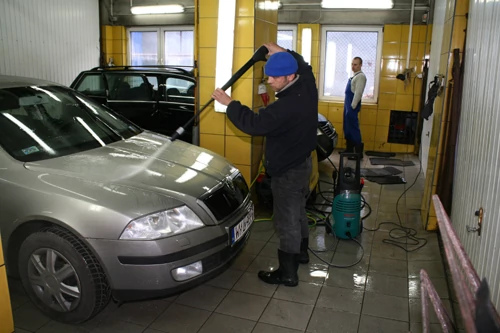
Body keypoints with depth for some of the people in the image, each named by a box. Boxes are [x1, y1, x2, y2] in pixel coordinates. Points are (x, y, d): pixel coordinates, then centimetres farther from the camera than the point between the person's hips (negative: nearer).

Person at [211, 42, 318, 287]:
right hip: (302, 162, 10)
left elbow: (253, 123, -30)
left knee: (287, 221, 1)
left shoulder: (287, 106, -33)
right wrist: (283, 52, 16)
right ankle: (301, 251, 44)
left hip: (288, 170, -10)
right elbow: (303, 66, 20)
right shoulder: (307, 85, -4)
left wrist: (228, 103, -19)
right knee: (298, 212, 25)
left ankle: (287, 273, 14)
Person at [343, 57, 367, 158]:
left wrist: (353, 106, -22)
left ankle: (358, 152, -4)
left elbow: (358, 93, -20)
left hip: (352, 105, -10)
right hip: (348, 104, 10)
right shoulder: (354, 76, 17)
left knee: (353, 128, -8)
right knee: (347, 127, 14)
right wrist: (347, 105, 16)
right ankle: (349, 149, 22)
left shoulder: (361, 76, -14)